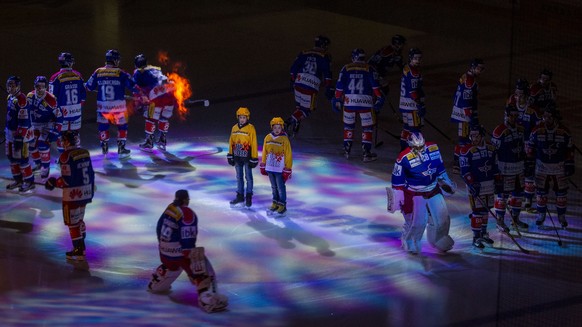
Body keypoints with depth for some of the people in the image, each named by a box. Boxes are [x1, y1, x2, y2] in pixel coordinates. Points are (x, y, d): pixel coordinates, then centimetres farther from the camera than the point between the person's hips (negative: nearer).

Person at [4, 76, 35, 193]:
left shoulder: (21, 100, -22)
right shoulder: (10, 98, 7)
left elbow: (24, 121, -24)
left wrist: (19, 137, -23)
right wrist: (6, 130, 25)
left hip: (22, 134, -9)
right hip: (11, 133, 9)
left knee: (21, 158, -4)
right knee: (11, 157, 15)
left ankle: (29, 181, 7)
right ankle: (18, 179, 29)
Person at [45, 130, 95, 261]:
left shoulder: (66, 156, -18)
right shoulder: (85, 152, 3)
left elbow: (67, 179, -20)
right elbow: (91, 174, 9)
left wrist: (54, 183, -4)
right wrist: (91, 191, 21)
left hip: (72, 195, -7)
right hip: (85, 193, 8)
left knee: (73, 223, 3)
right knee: (79, 220, 22)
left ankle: (78, 252, 5)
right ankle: (81, 247, 30)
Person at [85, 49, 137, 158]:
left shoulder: (98, 72, -2)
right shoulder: (120, 73, -8)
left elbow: (89, 87, 6)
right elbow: (132, 85, -6)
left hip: (102, 106, 2)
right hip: (118, 106, -2)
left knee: (103, 126, 20)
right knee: (122, 126, 14)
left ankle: (104, 149, 26)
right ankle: (121, 150, 13)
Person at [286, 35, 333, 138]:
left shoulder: (304, 53, 15)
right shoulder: (325, 57, 4)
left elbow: (293, 68, 12)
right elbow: (327, 73, -4)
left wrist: (292, 81, 21)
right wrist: (328, 88, -2)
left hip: (299, 83, 4)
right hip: (312, 87, -4)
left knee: (299, 105, 22)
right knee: (307, 109, 4)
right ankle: (293, 121, -19)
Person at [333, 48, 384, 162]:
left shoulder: (346, 68, 7)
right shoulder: (369, 69, 4)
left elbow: (339, 86, 4)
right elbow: (375, 86, -5)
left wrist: (337, 100, 11)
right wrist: (379, 99, -2)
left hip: (349, 102, 2)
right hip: (365, 102, -2)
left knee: (348, 126, 19)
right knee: (367, 127, 7)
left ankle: (346, 150, 20)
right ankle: (366, 153, 1)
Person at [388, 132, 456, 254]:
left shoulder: (433, 149, -6)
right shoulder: (404, 158, -21)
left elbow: (439, 167, 11)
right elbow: (397, 179, -12)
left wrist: (445, 181, 18)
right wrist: (397, 196, -11)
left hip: (433, 190, 5)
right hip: (415, 193, -5)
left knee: (442, 218, 10)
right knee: (417, 222, -9)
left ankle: (438, 241, 36)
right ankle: (410, 244, 18)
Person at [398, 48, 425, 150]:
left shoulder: (406, 69, 12)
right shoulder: (413, 71, -18)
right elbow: (412, 90, -23)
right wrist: (420, 106, -23)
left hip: (405, 103, 10)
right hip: (412, 104, -10)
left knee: (407, 127, 18)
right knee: (415, 127, -8)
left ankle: (403, 149, 26)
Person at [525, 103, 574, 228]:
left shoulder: (564, 132, -12)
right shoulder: (537, 131, -13)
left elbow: (569, 149, -1)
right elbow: (530, 148, -2)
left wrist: (570, 165, -1)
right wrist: (529, 165, -3)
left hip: (559, 167, 0)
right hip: (541, 166, 0)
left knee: (561, 192, 7)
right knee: (541, 192, 8)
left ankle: (561, 216, 24)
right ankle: (541, 215, 25)